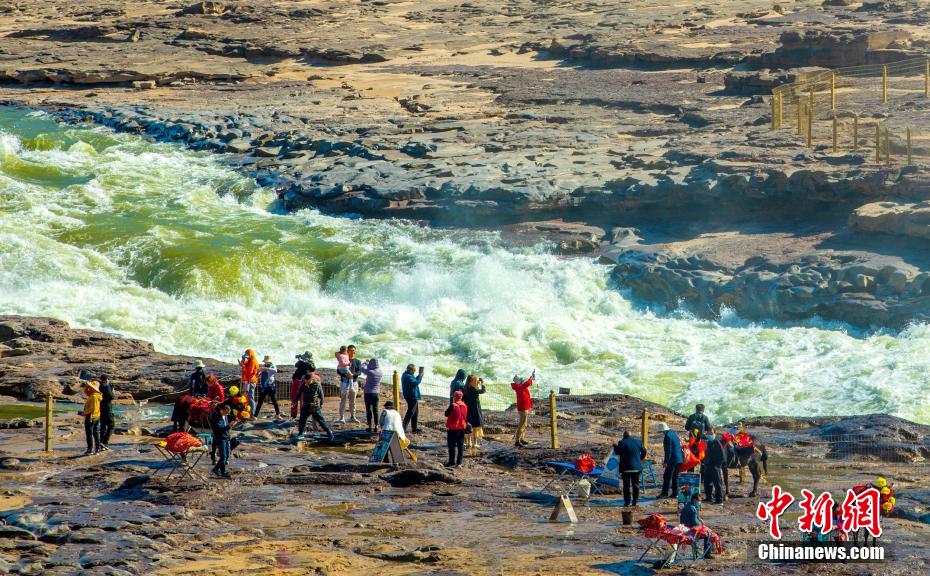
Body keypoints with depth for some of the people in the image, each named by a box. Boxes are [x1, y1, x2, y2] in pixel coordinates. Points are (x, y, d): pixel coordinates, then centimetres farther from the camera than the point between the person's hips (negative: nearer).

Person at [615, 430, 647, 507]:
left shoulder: (622, 443, -8)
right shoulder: (637, 442, 5)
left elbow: (617, 452, -2)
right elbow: (644, 451, 13)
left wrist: (615, 446, 17)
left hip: (626, 468, -3)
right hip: (636, 467, 3)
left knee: (626, 485, 2)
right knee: (635, 485, 9)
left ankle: (627, 501, 0)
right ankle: (635, 501, 9)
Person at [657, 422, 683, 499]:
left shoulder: (668, 436, -16)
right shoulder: (673, 433, 13)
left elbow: (668, 450, -19)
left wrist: (666, 461, -18)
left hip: (673, 460, -9)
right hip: (679, 459, 9)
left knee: (667, 477, -6)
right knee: (675, 477, 13)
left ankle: (664, 493, -8)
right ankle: (675, 493, 14)